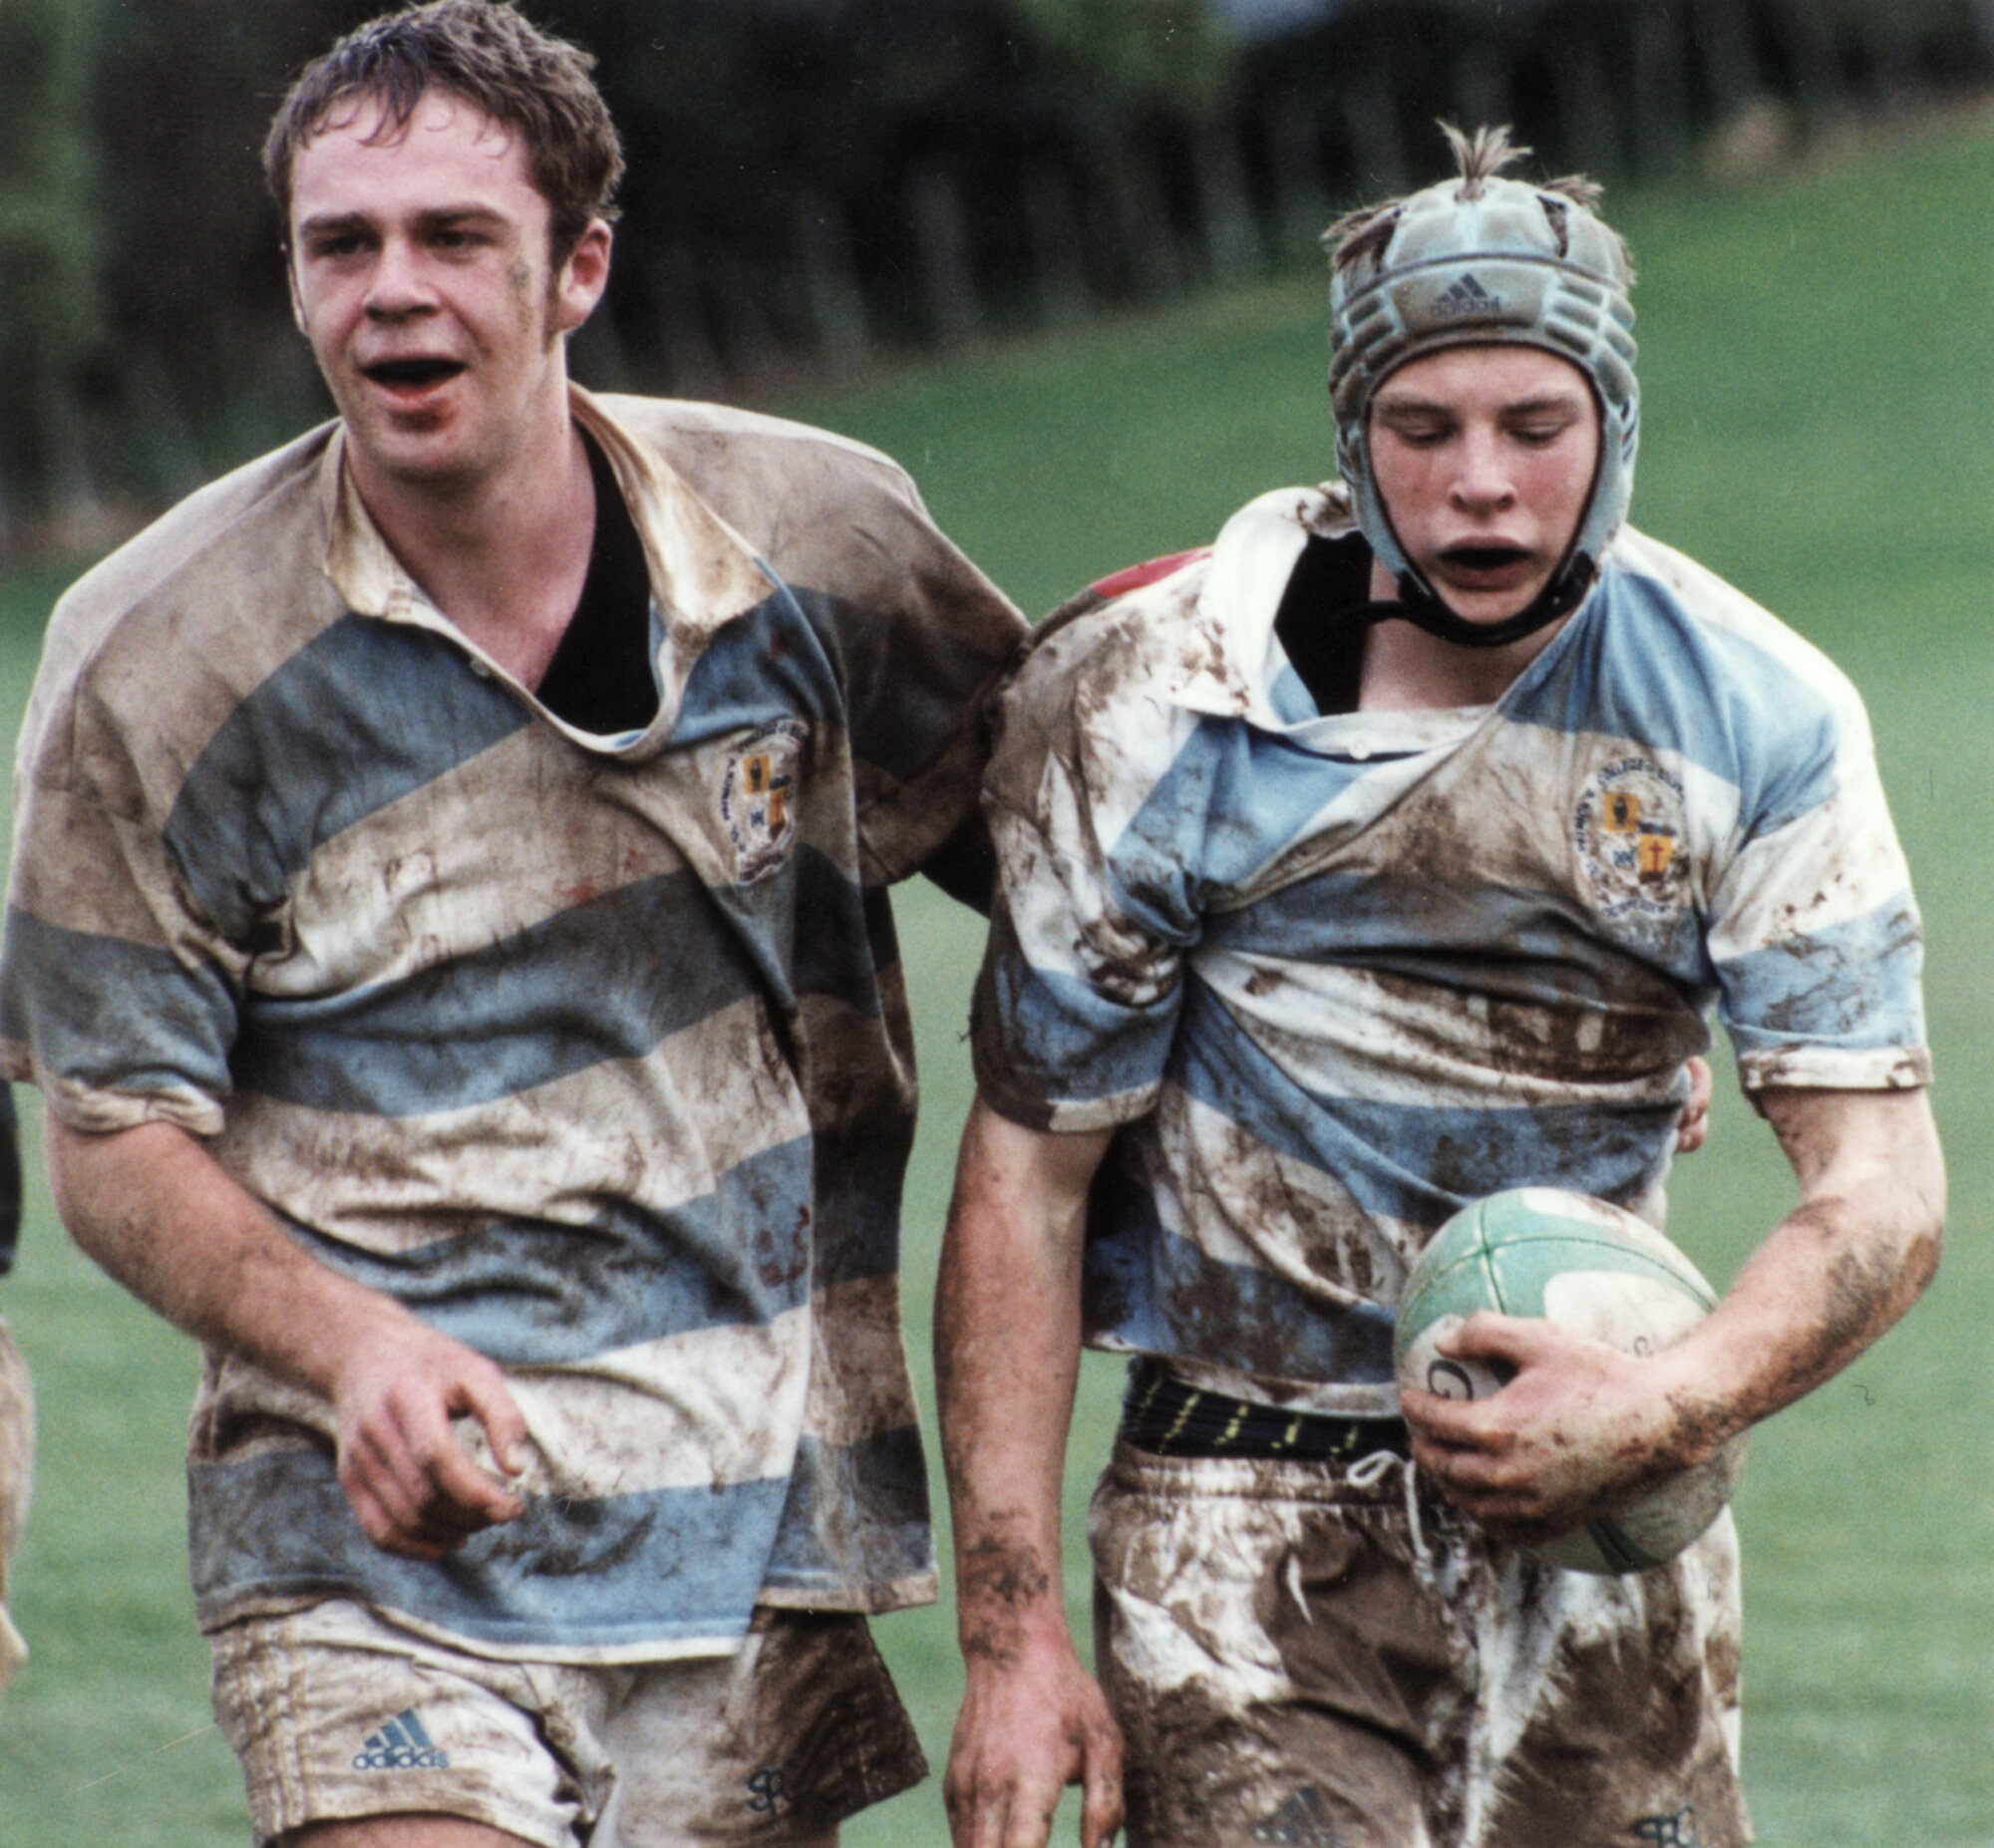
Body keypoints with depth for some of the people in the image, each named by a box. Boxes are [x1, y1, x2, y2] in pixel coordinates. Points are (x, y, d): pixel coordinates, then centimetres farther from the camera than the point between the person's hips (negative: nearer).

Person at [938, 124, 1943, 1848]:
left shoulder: (1757, 719, -4)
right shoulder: (1158, 706, -8)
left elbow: (1881, 1186, -6)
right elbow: (1027, 1170, -4)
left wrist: (1667, 1408, -25)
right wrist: (1011, 1636, -8)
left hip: (1606, 1525, 3)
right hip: (1252, 1526, -3)